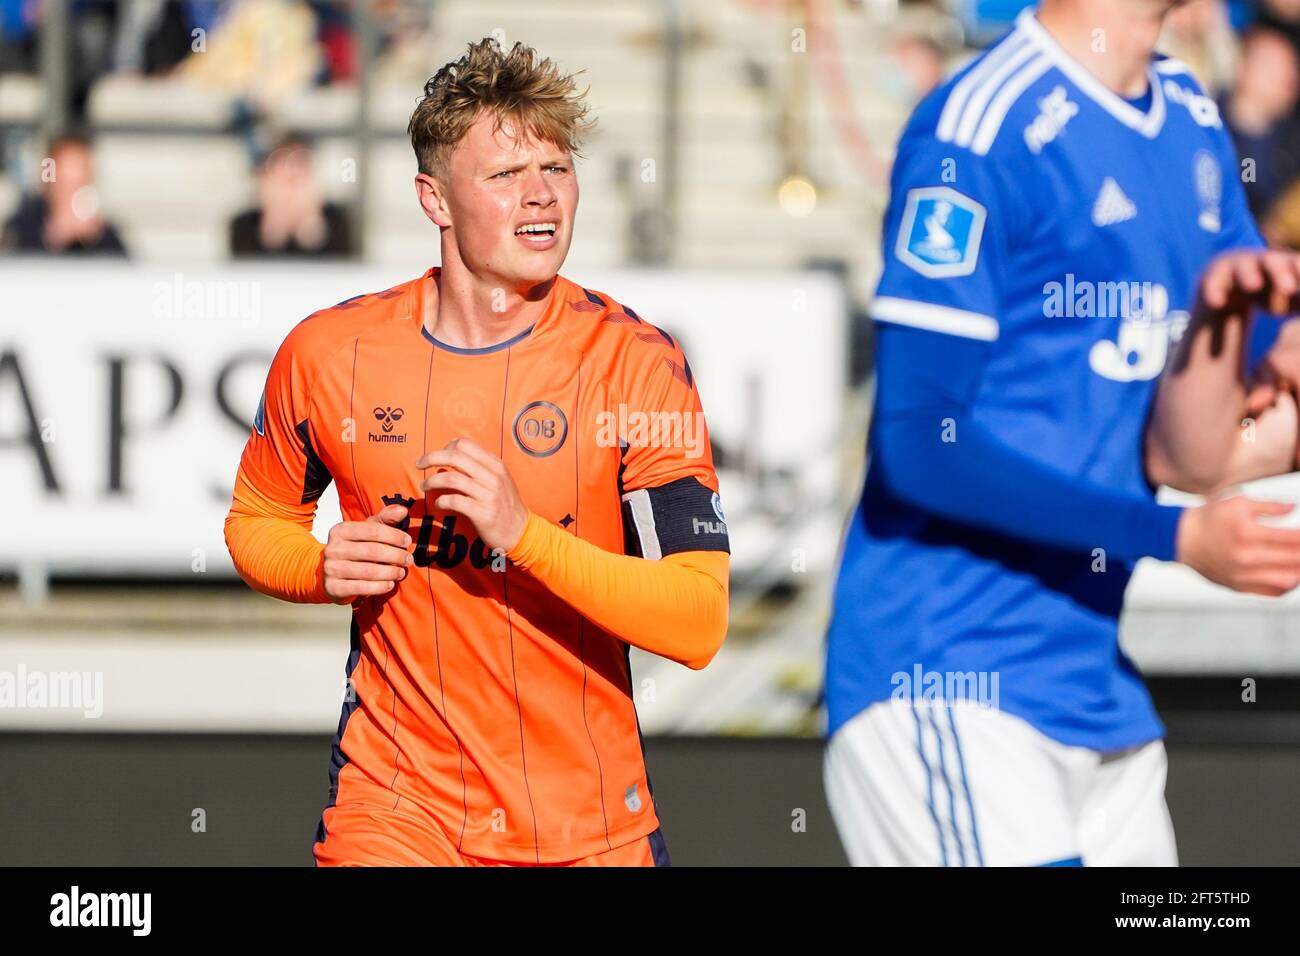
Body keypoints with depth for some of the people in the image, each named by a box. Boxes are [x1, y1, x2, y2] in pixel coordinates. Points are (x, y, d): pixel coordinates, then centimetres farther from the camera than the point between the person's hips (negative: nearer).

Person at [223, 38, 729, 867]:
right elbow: (257, 519, 16)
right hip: (394, 801, 0)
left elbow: (698, 625, -15)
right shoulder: (330, 354, -2)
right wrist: (327, 568, -7)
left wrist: (522, 533, -26)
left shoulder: (636, 363, -9)